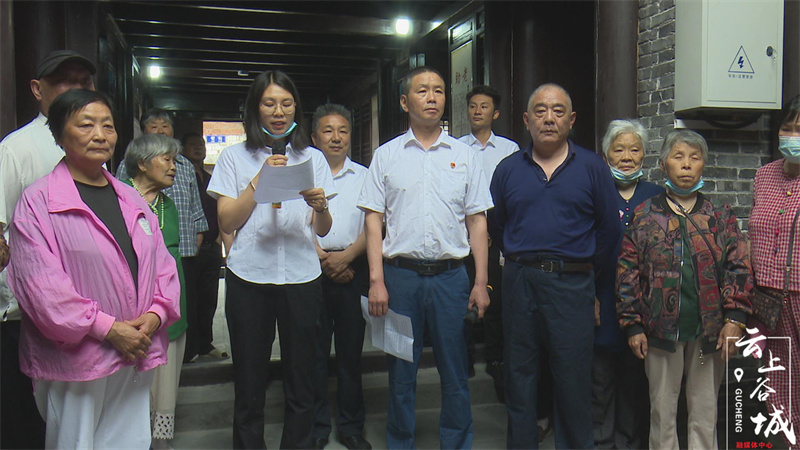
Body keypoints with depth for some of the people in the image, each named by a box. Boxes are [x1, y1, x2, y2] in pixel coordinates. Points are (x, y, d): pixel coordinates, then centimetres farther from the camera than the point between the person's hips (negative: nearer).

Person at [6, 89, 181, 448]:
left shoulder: (131, 200, 12)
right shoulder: (38, 201, -7)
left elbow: (162, 265, 11)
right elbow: (40, 284, -15)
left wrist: (155, 314, -6)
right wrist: (108, 328, -17)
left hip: (136, 357, 6)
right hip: (74, 362, -5)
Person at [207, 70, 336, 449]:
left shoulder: (312, 158, 12)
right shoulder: (235, 157, 8)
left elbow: (322, 230, 7)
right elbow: (226, 222, -1)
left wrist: (321, 206, -15)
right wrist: (260, 179, -10)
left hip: (301, 277, 1)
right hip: (248, 276, -1)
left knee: (301, 382, 6)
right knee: (249, 384, 7)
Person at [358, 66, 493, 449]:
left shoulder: (464, 155, 9)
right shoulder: (386, 155, 6)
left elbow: (477, 221, 7)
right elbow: (373, 219, 3)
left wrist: (481, 283, 0)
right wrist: (376, 280, -6)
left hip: (451, 276, 1)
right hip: (400, 275, 0)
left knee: (455, 373, 8)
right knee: (401, 373, 9)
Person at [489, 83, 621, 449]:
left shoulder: (592, 167, 3)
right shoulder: (508, 169, 8)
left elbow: (609, 228, 6)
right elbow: (494, 226, 15)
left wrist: (581, 263, 9)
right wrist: (521, 258, 12)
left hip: (572, 284, -2)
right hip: (519, 281, 2)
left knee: (573, 376, 5)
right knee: (519, 374, 10)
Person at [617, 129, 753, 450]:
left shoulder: (721, 217, 7)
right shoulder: (644, 217, 2)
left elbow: (738, 268, 2)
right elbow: (628, 273, 0)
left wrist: (734, 318, -9)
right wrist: (632, 325, -4)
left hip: (709, 330, 1)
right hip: (661, 329, -1)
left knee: (705, 411, 11)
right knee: (662, 411, 9)